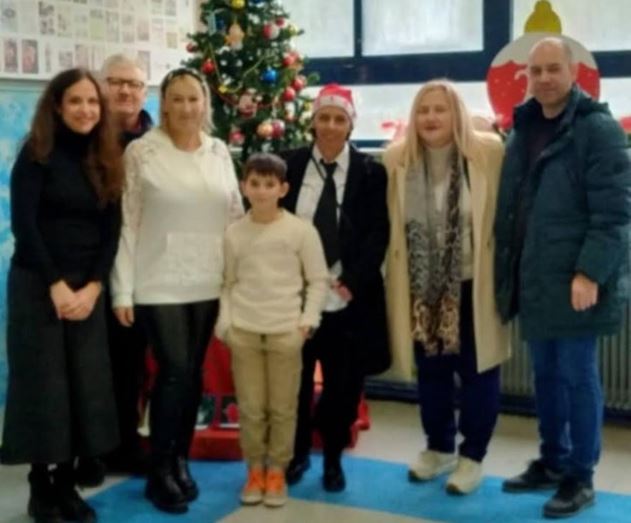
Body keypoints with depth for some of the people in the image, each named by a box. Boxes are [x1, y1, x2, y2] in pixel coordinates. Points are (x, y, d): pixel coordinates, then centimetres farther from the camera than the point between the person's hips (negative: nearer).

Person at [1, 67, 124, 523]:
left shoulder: (107, 160, 8)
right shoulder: (37, 156, -5)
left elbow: (112, 230, 5)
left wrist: (93, 286, -7)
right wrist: (56, 285, -16)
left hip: (87, 287, 4)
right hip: (37, 285, -4)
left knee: (86, 385, 3)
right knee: (43, 384, -1)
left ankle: (67, 484, 13)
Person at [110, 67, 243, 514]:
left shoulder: (220, 152, 7)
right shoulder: (141, 151, -5)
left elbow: (237, 215, 12)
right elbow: (127, 223, -7)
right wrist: (122, 290, -10)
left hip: (208, 283, 4)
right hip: (159, 284, -4)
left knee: (193, 373, 9)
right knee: (174, 371, -7)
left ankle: (181, 461, 25)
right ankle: (159, 472, 8)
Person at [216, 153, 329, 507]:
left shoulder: (301, 230, -3)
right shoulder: (234, 233, 4)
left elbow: (319, 280, 1)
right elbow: (229, 283, 10)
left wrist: (308, 320, -6)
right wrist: (226, 321, 1)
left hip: (286, 331, -2)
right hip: (243, 331, 2)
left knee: (283, 408, 5)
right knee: (250, 408, 7)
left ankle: (277, 472, 19)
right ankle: (255, 470, 21)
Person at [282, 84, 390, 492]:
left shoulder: (370, 172, 2)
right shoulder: (291, 165, 5)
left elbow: (378, 233, -3)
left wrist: (352, 282, -13)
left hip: (349, 294, -1)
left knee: (343, 381, 6)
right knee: (294, 377, 8)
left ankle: (334, 458, 25)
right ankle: (298, 452, 28)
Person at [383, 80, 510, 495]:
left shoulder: (489, 151, -10)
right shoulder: (397, 158, -1)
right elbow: (389, 219, 6)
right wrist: (397, 276, 6)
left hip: (473, 285, -3)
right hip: (423, 288, 3)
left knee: (476, 370, 7)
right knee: (431, 370, 15)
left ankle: (472, 457, 22)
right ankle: (439, 447, 33)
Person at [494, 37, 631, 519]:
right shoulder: (522, 130, 12)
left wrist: (589, 273, -21)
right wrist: (506, 268, 14)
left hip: (574, 280, -7)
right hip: (533, 280, 7)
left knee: (577, 377, 2)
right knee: (546, 375, 16)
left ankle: (580, 477, 15)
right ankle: (552, 461, 30)